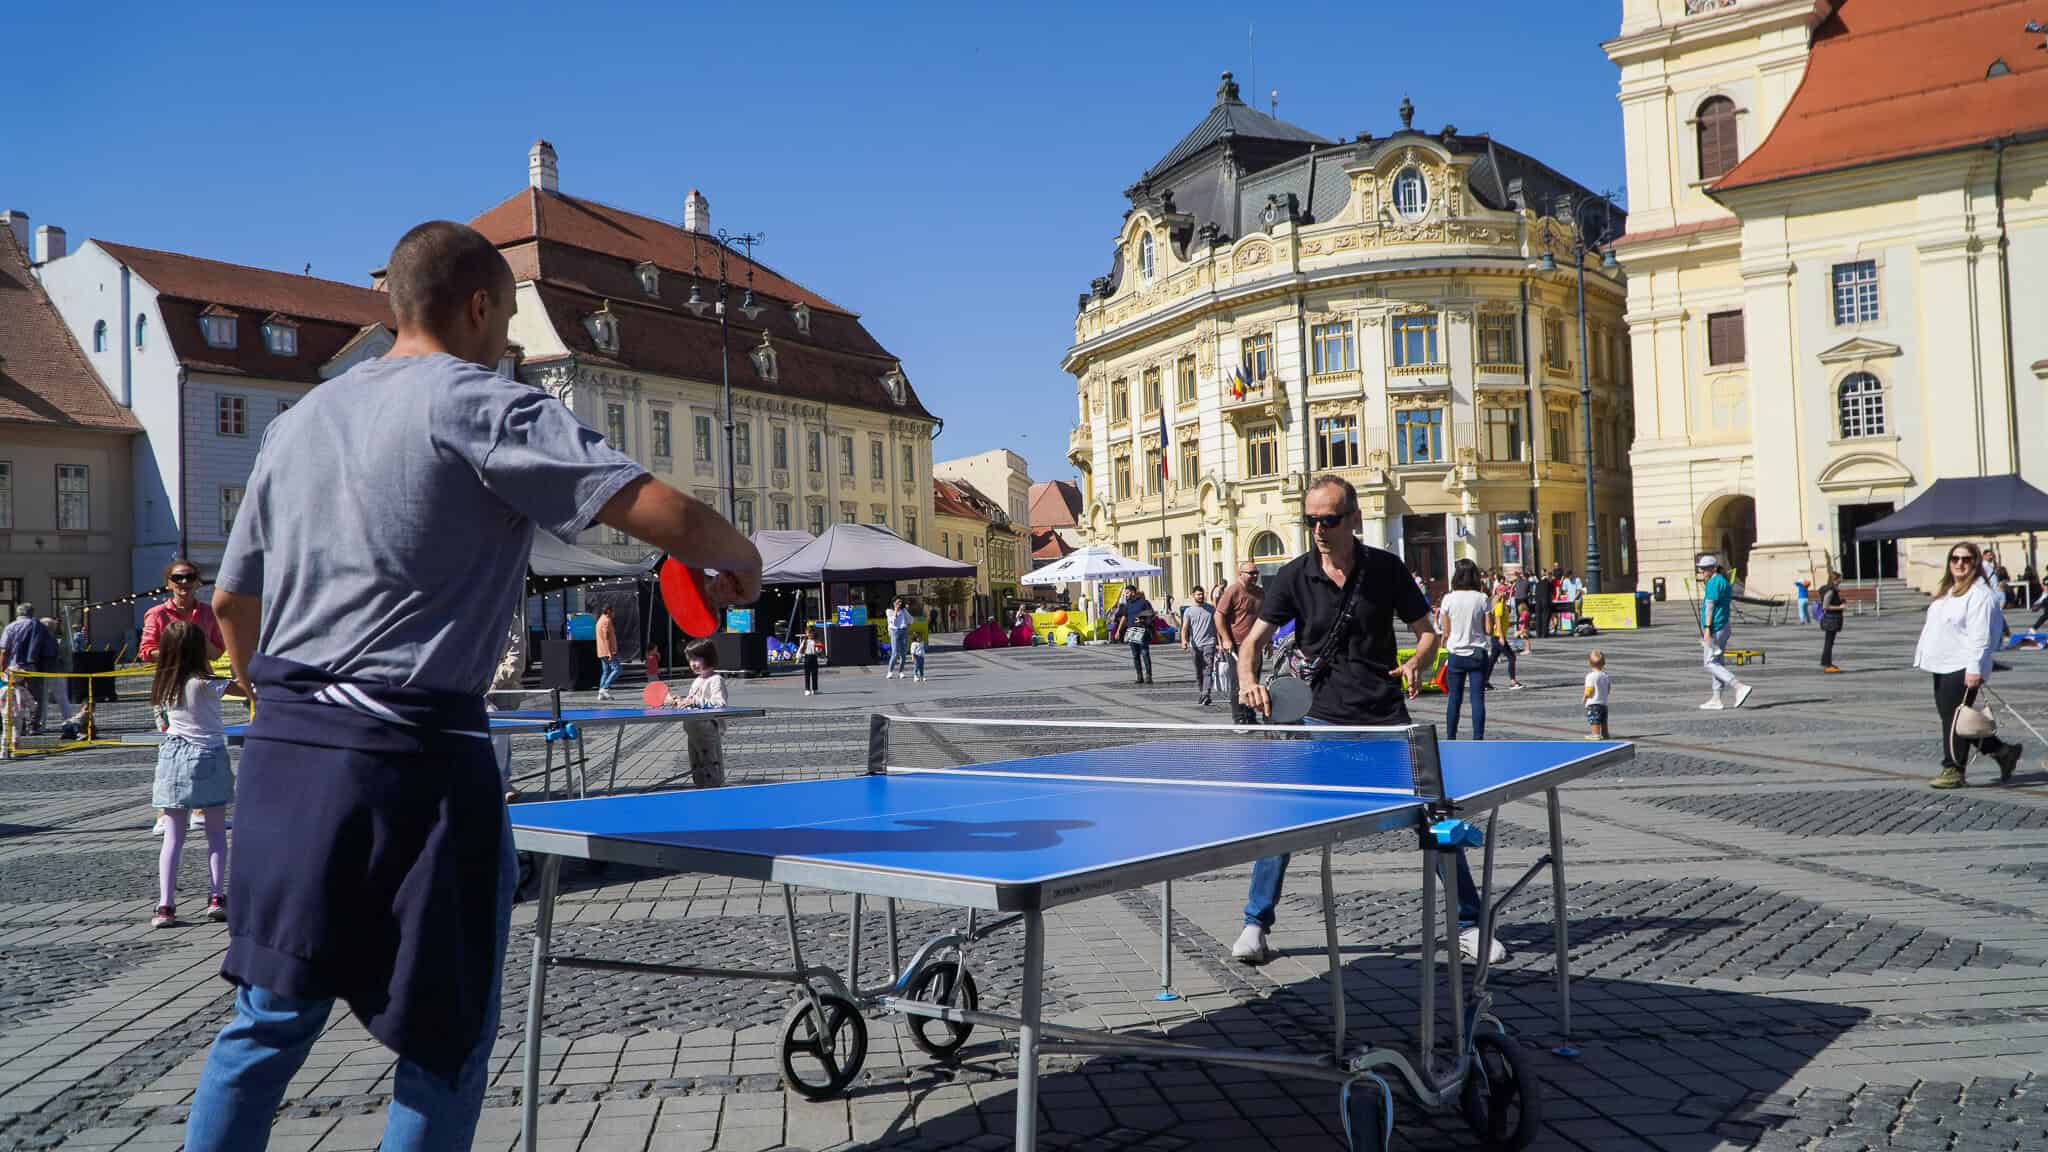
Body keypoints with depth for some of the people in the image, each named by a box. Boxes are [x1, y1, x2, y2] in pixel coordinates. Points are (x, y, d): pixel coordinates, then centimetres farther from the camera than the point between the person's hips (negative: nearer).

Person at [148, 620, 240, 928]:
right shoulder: (203, 683, -12)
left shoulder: (162, 685, 4)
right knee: (216, 834, 8)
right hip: (208, 757, -4)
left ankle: (165, 905, -2)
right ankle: (215, 897, 2)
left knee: (173, 837, 5)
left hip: (173, 758, 4)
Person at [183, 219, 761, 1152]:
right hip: (413, 757, -7)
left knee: (268, 1021, 18)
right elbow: (665, 515, -15)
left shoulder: (299, 419, 16)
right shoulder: (486, 406, -6)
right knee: (445, 1043, 7)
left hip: (283, 752, 7)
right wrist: (738, 559, 5)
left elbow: (230, 602, 20)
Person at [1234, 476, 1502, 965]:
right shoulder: (1294, 576, -3)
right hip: (1321, 716, 0)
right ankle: (1255, 924, 5)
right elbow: (1254, 639, 0)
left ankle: (1470, 925, 17)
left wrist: (1417, 661, -18)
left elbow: (1427, 631, 5)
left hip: (1387, 717, 0)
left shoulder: (1386, 568, -2)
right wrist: (1248, 678, -22)